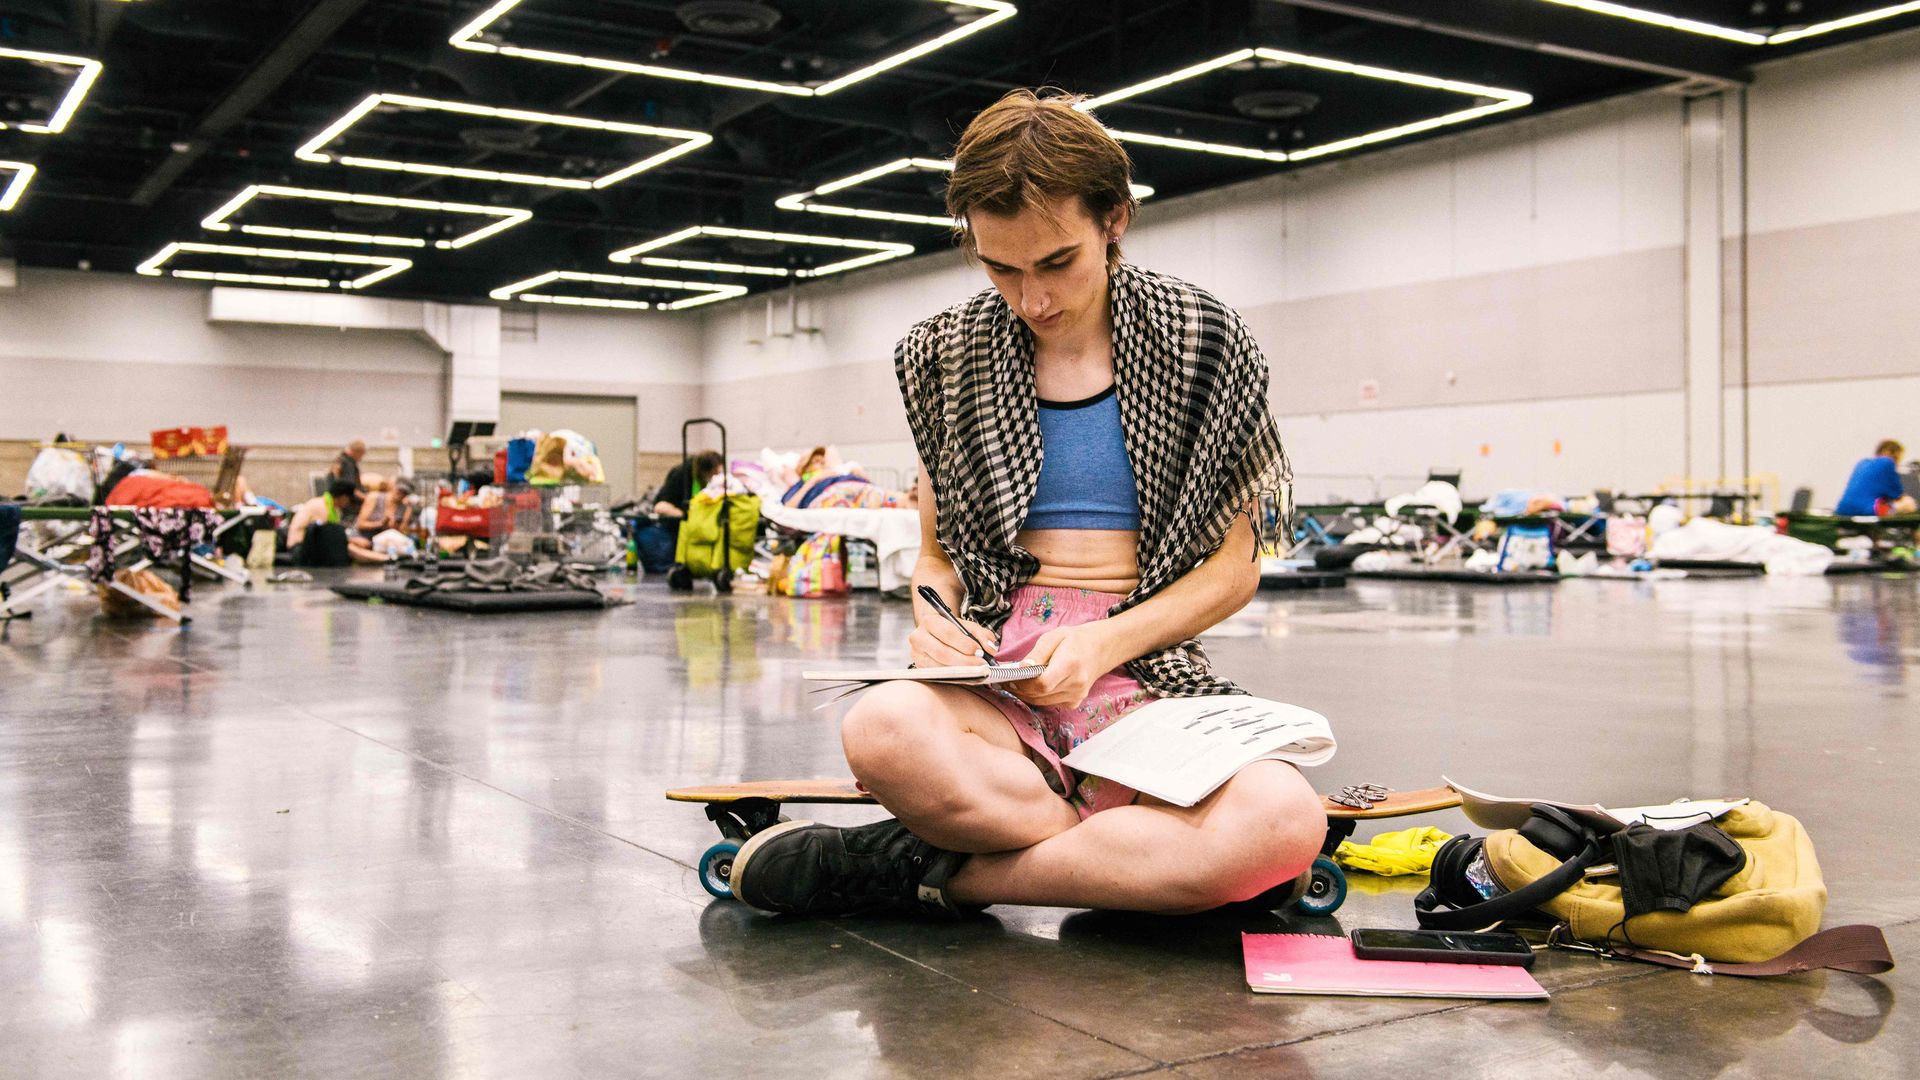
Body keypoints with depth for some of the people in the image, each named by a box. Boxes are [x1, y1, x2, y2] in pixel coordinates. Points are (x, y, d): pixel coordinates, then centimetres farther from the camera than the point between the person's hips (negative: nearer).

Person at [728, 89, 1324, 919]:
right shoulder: (948, 356, 11)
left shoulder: (1200, 344, 6)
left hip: (1146, 669, 1)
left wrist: (1104, 643, -11)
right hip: (997, 677, 0)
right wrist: (933, 615, -7)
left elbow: (1233, 567, 6)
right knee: (884, 728, -38)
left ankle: (941, 872, -19)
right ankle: (1147, 860, -17)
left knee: (1290, 816, -35)